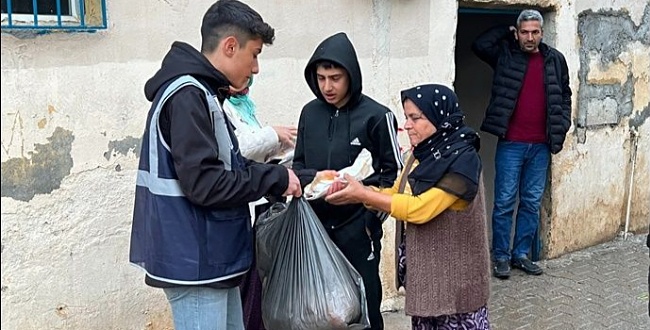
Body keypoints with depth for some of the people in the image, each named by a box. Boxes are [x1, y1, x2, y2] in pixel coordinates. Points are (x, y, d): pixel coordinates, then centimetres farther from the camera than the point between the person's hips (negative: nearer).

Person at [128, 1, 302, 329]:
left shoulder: (202, 93, 13)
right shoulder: (187, 95, -18)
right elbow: (203, 184, -24)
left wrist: (277, 177, 2)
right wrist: (275, 178, -13)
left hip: (211, 257, 10)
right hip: (195, 261, -10)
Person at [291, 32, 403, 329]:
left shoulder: (376, 116, -8)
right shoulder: (310, 113, 6)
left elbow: (394, 173, -3)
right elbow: (298, 165, 11)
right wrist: (314, 178, -9)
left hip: (358, 229, -4)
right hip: (315, 227, 4)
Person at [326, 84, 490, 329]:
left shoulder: (462, 159, -20)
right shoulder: (422, 154, 6)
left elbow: (420, 208, -25)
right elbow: (396, 194, 8)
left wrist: (363, 195, -23)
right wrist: (355, 190, -9)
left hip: (455, 271, -8)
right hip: (422, 265, 8)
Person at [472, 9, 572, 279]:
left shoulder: (555, 60, 8)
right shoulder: (505, 54, 1)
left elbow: (565, 95, 16)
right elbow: (479, 45, -13)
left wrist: (561, 128, 7)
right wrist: (506, 32, -1)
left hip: (541, 145, 3)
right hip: (511, 143, -3)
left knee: (532, 203, 10)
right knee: (504, 202, 1)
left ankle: (522, 254, 22)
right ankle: (501, 256, 13)